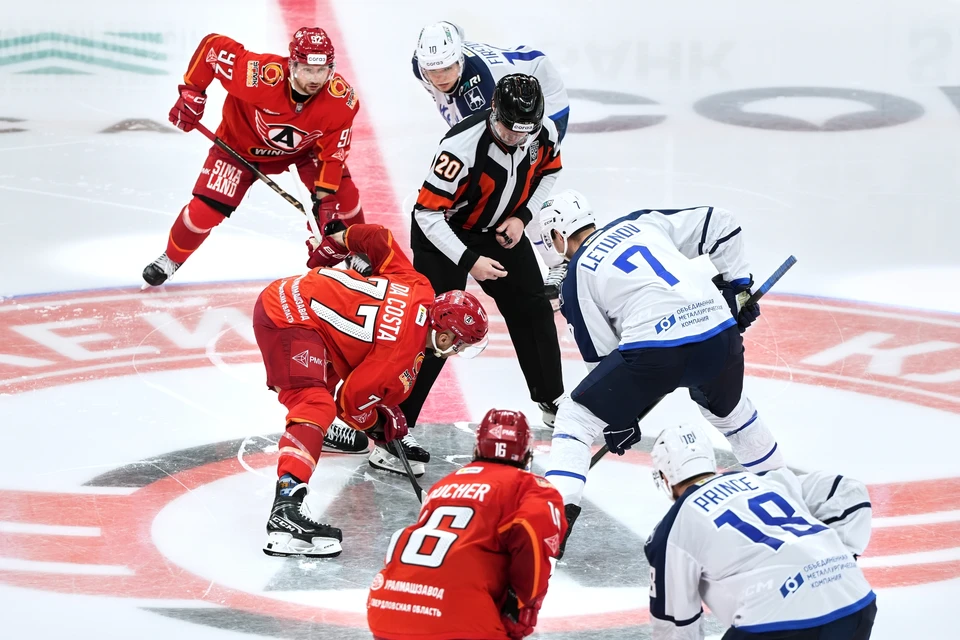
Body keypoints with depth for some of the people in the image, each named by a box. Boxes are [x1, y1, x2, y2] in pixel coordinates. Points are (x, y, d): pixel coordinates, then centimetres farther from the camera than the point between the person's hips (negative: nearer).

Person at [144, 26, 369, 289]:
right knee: (205, 211, -10)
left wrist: (326, 197, -24)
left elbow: (333, 151, -18)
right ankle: (171, 258, 21)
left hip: (302, 149, 3)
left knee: (343, 193, -10)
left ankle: (356, 255, 20)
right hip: (241, 146, -2)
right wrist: (191, 92, -29)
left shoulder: (342, 100, -30)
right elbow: (212, 46, -31)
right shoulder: (264, 75, -41)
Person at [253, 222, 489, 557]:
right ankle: (287, 504, -44)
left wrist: (335, 241, 25)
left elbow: (377, 239, 11)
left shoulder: (418, 289, 4)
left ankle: (329, 434, 63)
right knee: (317, 405, -26)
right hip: (286, 320, -10)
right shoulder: (403, 351, -17)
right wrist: (376, 424, 7)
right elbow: (352, 397, -12)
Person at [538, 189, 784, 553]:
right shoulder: (643, 222, 23)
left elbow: (600, 355, 13)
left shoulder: (577, 277, 13)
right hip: (720, 335, 5)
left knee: (577, 416, 10)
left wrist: (618, 420, 23)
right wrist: (737, 286, 25)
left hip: (655, 349, -5)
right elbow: (719, 224, 19)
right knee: (728, 410, 37)